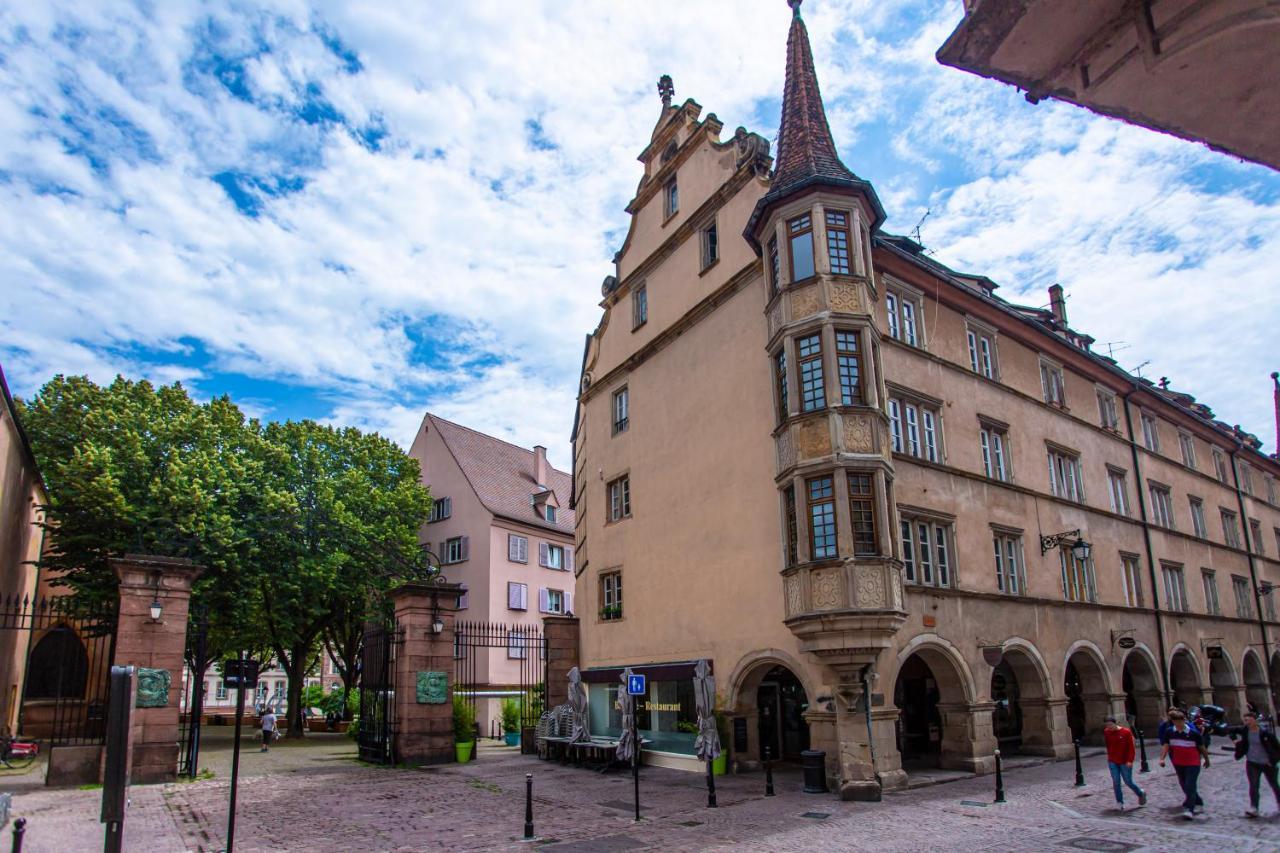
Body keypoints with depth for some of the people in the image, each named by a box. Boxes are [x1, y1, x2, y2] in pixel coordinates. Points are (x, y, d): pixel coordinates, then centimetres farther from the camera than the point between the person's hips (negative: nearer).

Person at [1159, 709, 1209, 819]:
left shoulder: (1194, 733, -13)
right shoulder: (1169, 732, -4)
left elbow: (1202, 748, 1)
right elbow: (1165, 746, -8)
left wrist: (1206, 759, 10)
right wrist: (1162, 758, -20)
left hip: (1193, 764, -5)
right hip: (1178, 764, 5)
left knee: (1190, 786, -12)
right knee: (1184, 786, 15)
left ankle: (1189, 809, -14)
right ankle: (1198, 803, 37)